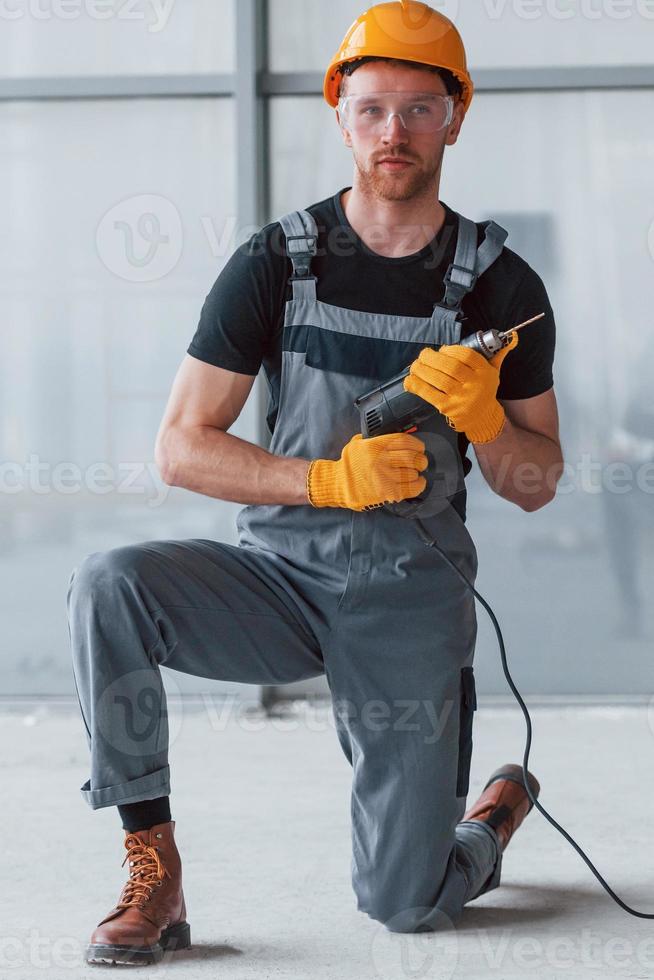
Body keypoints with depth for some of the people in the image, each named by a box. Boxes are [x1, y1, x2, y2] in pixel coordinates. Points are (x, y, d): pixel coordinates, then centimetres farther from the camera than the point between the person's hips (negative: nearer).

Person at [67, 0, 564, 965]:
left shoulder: (501, 286, -1)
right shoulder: (276, 263, -4)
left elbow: (537, 486, 4)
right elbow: (181, 448, -8)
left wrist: (482, 416, -18)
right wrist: (332, 478, -22)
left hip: (412, 602, 0)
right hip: (280, 570, 1)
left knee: (405, 906, -5)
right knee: (111, 584, -30)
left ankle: (498, 810, 32)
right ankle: (153, 867, -18)